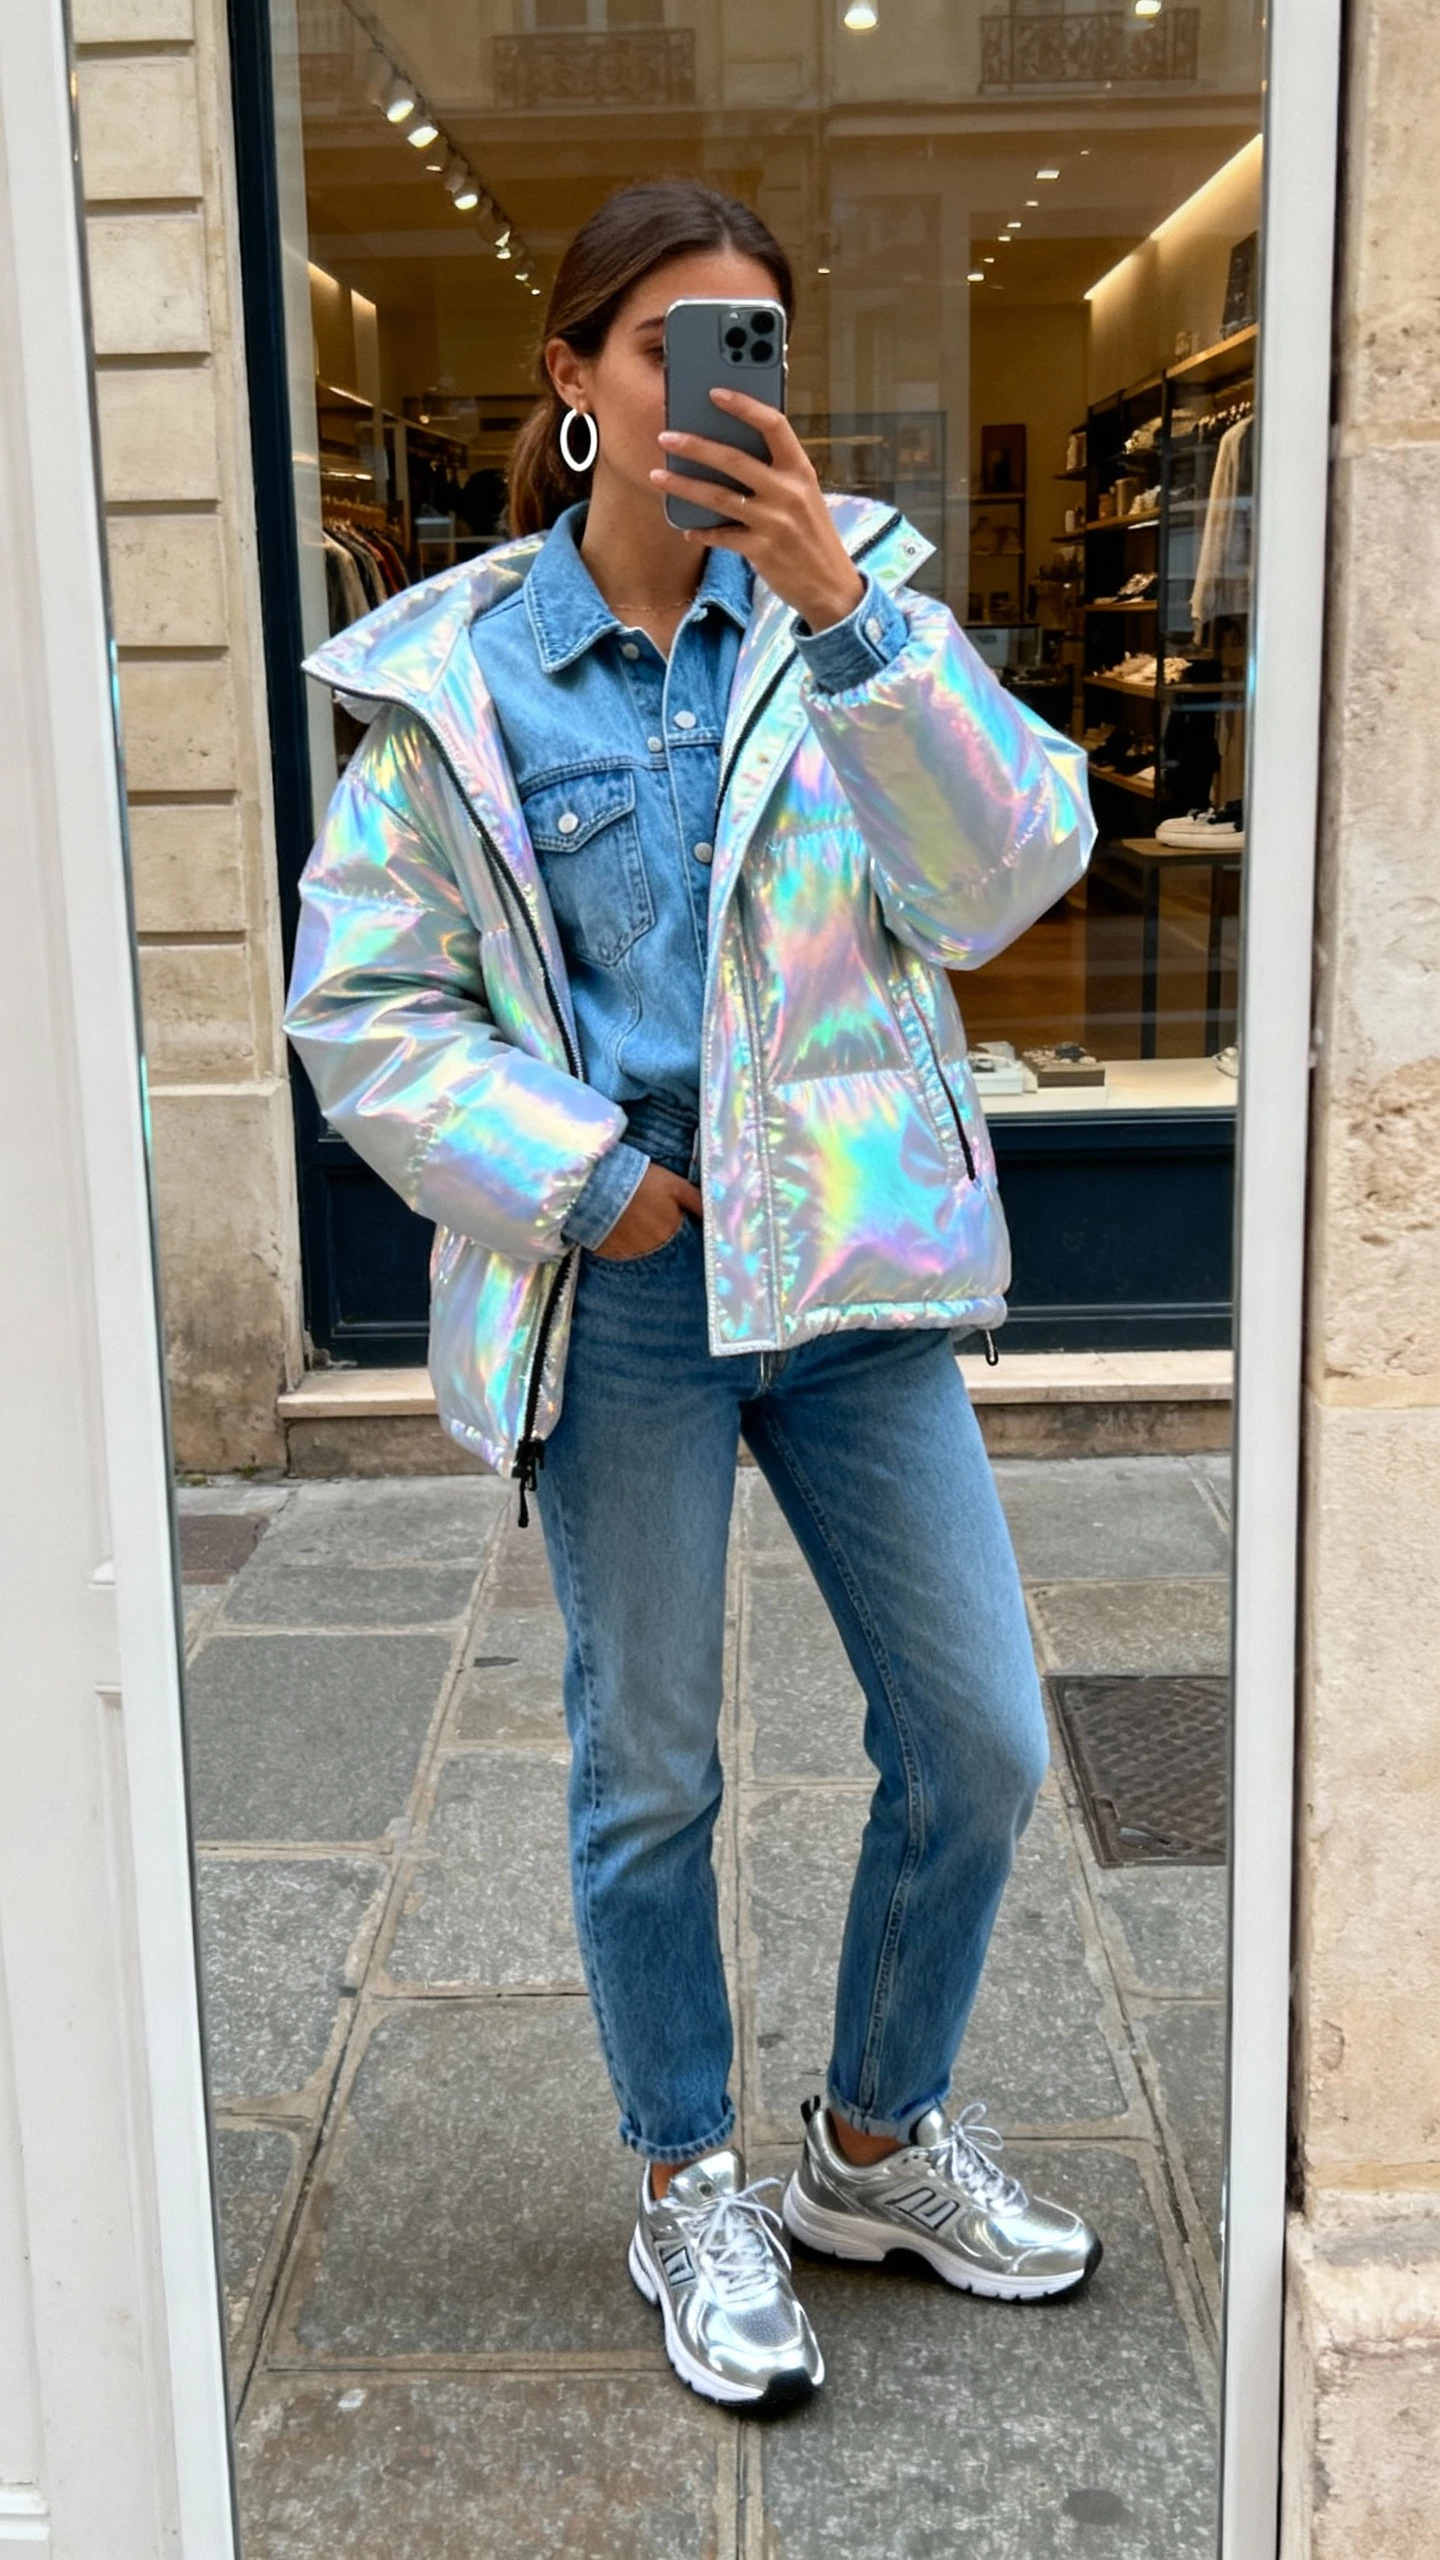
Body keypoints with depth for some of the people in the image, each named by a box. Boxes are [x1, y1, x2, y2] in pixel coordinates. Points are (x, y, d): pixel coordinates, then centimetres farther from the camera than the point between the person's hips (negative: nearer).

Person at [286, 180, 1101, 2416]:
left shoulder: (855, 600, 2)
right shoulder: (452, 675, -1)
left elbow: (1009, 872, -13)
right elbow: (362, 1003, 0)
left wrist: (845, 615, -24)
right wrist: (584, 1182, -10)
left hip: (849, 1258, 2)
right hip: (614, 1285, -2)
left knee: (979, 1744, 6)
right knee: (648, 1774, 9)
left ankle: (879, 2147, 31)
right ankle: (692, 2192, 33)